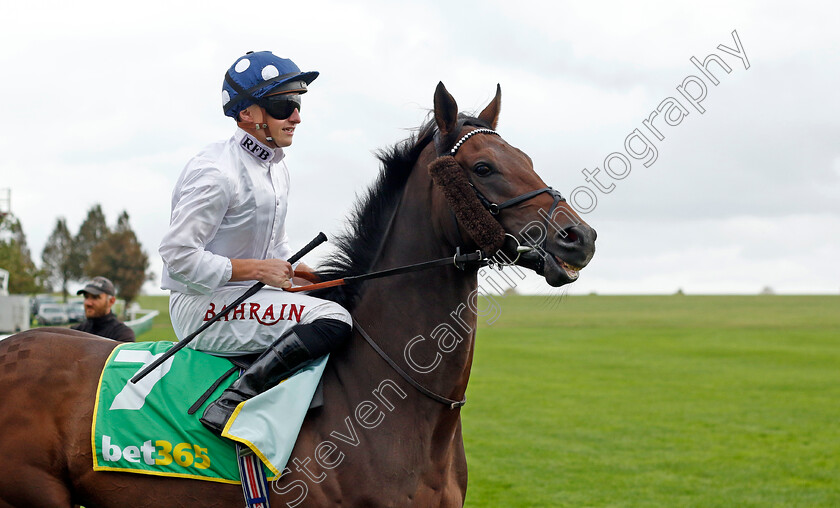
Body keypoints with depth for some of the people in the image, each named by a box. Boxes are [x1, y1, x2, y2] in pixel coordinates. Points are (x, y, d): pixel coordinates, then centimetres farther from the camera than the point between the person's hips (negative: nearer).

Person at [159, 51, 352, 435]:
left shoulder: (276, 169, 13)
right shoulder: (217, 172, -17)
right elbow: (178, 255, -20)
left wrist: (297, 270, 3)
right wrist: (257, 269, -18)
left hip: (250, 296, 10)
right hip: (201, 306, -10)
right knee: (333, 320, -25)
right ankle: (230, 405, -27)